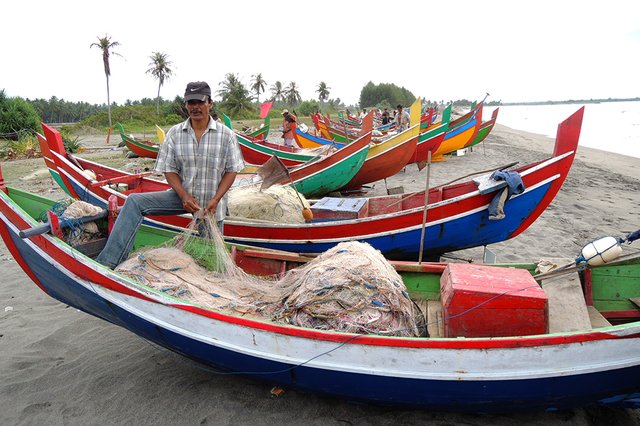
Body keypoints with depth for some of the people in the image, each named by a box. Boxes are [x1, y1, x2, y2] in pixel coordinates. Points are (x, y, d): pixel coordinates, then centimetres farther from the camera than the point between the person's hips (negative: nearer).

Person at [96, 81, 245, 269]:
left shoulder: (226, 135, -6)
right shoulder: (175, 133, -2)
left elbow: (231, 170, -5)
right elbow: (169, 170, 0)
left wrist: (215, 200, -15)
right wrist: (184, 196, -16)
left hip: (211, 204, -1)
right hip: (182, 196, 2)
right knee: (134, 201, -17)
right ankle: (109, 261, -20)